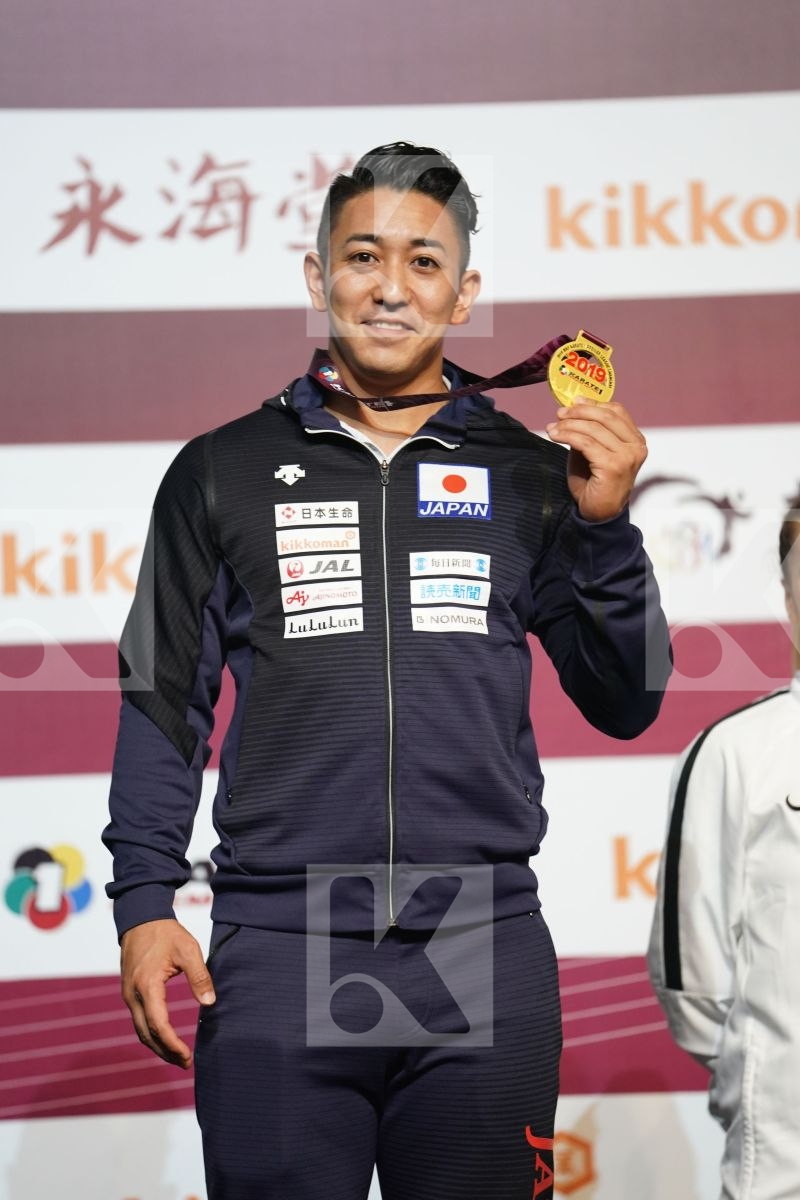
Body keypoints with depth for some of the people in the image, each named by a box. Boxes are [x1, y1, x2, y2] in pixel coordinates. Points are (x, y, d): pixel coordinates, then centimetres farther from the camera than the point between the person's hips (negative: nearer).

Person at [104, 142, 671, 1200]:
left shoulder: (530, 475, 10)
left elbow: (623, 706, 9)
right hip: (279, 954, 0)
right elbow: (164, 704, 11)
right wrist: (144, 903, 1)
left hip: (486, 958, 1)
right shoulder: (224, 472, 9)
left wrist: (604, 526, -4)